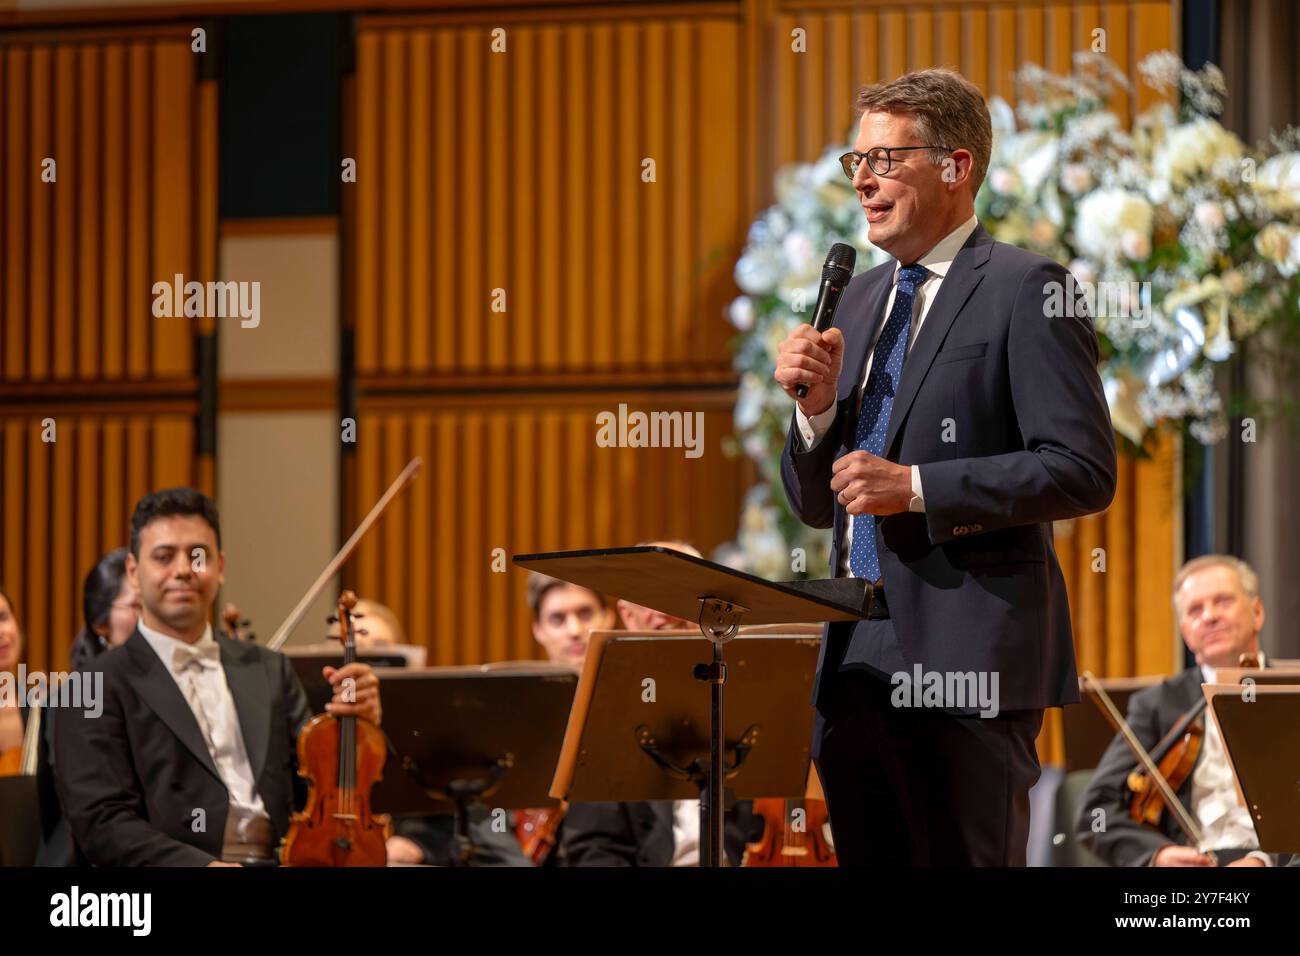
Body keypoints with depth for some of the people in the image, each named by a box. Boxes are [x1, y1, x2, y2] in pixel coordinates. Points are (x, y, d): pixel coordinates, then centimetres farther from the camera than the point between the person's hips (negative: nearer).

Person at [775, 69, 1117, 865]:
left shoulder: (1024, 291, -5)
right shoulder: (862, 297, 18)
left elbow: (1084, 470, -14)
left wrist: (916, 487, -17)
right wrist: (817, 406, 0)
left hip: (969, 666, -7)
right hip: (859, 663, 7)